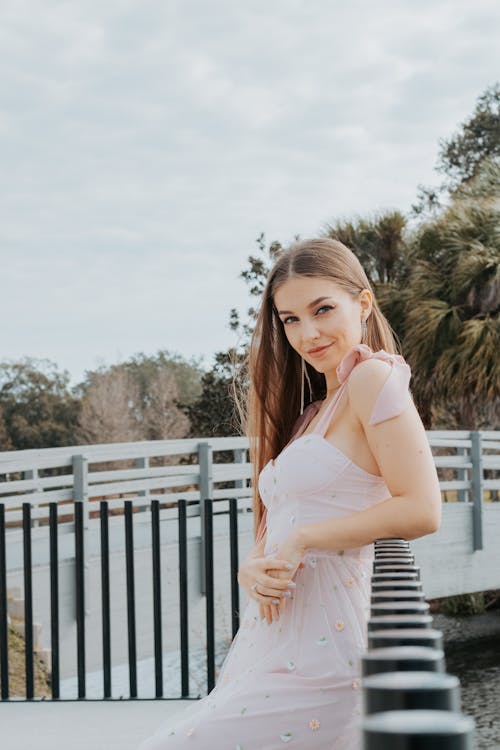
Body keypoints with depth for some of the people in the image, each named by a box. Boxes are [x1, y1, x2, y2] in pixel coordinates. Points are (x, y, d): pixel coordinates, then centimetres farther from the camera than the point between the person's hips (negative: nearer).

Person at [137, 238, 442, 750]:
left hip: (316, 663, -9)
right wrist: (252, 569, -4)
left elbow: (421, 510, -14)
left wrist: (300, 540, -12)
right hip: (267, 647, 9)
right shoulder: (311, 412, 22)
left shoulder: (373, 376, -4)